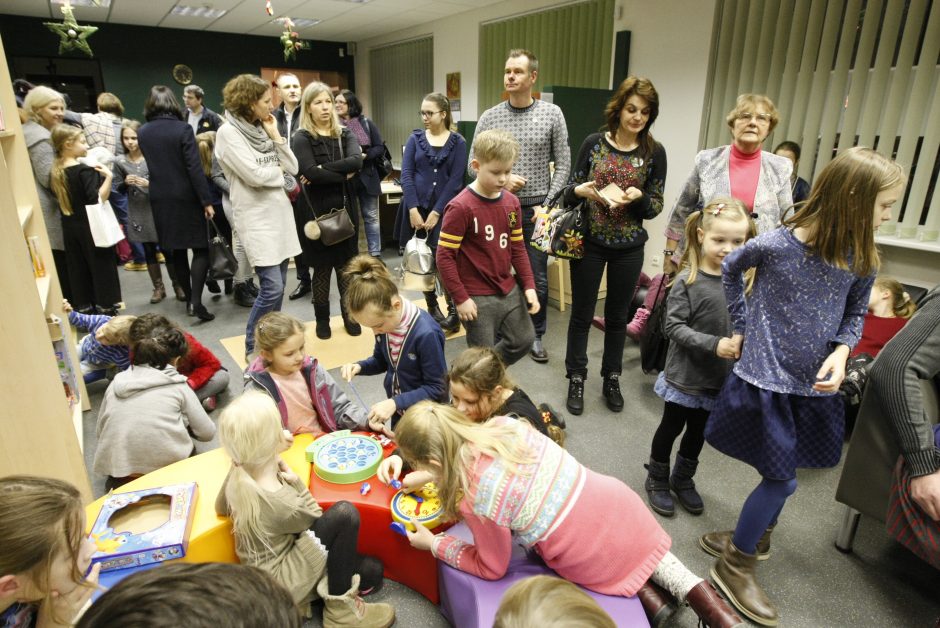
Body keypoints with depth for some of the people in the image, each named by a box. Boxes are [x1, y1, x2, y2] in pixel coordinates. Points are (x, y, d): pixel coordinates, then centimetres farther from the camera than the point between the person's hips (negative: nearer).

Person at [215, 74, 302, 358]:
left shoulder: (263, 130, 13)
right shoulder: (228, 133, -8)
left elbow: (292, 168, 6)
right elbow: (255, 175, -18)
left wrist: (276, 135, -1)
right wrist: (280, 173, -1)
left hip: (281, 213, 7)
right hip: (256, 218, -7)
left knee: (278, 284, 10)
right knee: (271, 287, -11)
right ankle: (253, 349, 6)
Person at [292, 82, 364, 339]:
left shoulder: (345, 134, 8)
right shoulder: (302, 138, -3)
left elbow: (356, 161, -13)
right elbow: (310, 172, -19)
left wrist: (323, 170, -18)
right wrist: (343, 175, -13)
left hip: (345, 209, 3)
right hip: (317, 210, -3)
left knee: (346, 266, 10)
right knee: (322, 267, 5)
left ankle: (349, 315, 24)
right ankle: (322, 319, 21)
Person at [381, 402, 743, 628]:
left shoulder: (476, 502, -25)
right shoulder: (502, 425, -8)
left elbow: (492, 569, -4)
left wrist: (433, 544, 4)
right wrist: (425, 474, 17)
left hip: (592, 557, -5)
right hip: (617, 504, 5)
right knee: (643, 552, 37)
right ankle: (693, 590, 18)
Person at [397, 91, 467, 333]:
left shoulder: (458, 143, 1)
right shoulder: (415, 139, 6)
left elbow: (455, 181, -6)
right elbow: (406, 175, -1)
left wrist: (436, 212, -12)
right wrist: (413, 209, -12)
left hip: (444, 210, -2)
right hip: (416, 208, 3)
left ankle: (453, 311, 7)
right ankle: (432, 307, 23)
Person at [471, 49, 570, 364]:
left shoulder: (552, 113, -1)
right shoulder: (489, 117, 0)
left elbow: (563, 165, 1)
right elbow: (474, 164, 3)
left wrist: (548, 205, -8)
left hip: (536, 209, 0)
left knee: (537, 278, 7)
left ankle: (536, 335, 26)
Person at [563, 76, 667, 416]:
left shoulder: (654, 152, -2)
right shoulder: (594, 143, -2)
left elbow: (655, 207, -1)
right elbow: (570, 191, 2)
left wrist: (638, 197, -22)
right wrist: (581, 190, -20)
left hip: (629, 247, 1)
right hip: (589, 242, 0)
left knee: (617, 316, 13)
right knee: (582, 314, 7)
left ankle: (611, 378, 30)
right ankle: (576, 378, 23)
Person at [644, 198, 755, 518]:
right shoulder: (687, 281, -17)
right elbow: (674, 327, -19)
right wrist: (713, 344, -28)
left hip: (720, 376, 5)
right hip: (686, 374, -4)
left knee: (699, 431, 21)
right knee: (671, 427, 13)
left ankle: (683, 479, 43)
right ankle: (657, 480, 35)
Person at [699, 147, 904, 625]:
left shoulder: (861, 260, -4)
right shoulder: (775, 245, -17)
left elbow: (855, 314, 10)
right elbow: (731, 269, 2)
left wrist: (842, 350, -11)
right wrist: (740, 327, 3)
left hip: (815, 387, 5)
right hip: (767, 380, -5)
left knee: (782, 474, 14)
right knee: (782, 480, 1)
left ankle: (749, 538, 40)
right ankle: (736, 564, 22)